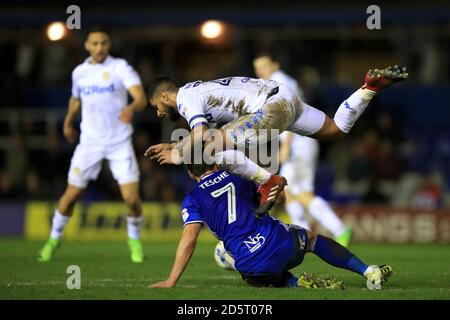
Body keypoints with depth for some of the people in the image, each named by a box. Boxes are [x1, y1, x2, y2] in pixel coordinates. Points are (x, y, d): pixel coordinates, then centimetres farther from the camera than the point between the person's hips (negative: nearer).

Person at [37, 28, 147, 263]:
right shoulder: (79, 73, 5)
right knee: (72, 194, 1)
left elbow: (141, 97, -22)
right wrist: (68, 122, 37)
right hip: (90, 143, 3)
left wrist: (131, 108, -44)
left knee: (132, 198, -10)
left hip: (120, 142, -3)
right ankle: (54, 238, 24)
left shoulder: (121, 68, -8)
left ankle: (135, 240, 17)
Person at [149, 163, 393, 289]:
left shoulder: (192, 201, 7)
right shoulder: (238, 176, 17)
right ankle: (369, 272, 24)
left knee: (274, 278, 36)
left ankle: (297, 283, 0)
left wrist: (171, 281, -5)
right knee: (312, 238, 35)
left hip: (252, 266, -2)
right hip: (281, 242, 2)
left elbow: (189, 239, -6)